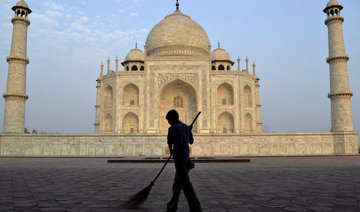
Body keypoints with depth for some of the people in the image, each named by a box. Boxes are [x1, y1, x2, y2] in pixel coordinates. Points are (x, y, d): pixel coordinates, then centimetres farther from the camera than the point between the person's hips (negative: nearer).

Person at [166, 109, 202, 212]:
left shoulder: (172, 128, -10)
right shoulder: (186, 127, 11)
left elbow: (170, 143, 1)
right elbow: (191, 141, 22)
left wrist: (171, 151, 22)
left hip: (179, 158, -8)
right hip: (187, 158, 8)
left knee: (186, 184, -6)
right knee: (177, 183, 18)